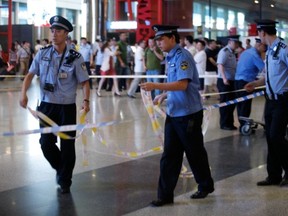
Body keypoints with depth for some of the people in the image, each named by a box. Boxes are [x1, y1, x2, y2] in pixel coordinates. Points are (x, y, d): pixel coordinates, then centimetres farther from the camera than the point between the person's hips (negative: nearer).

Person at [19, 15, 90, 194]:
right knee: (46, 143, 4)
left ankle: (65, 181, 21)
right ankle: (60, 169, 32)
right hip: (47, 105, 2)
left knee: (67, 145, 3)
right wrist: (24, 93, -12)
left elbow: (84, 81, -5)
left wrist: (86, 101, -20)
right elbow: (30, 75, 3)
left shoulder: (75, 57, -7)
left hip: (67, 107, -2)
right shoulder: (42, 53, 1)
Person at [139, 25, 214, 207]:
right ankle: (165, 195, 10)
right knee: (169, 156, 5)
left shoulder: (183, 57, -16)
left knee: (195, 152, 9)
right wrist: (164, 95, 7)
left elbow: (182, 84, -27)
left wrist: (156, 86, -29)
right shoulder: (171, 57, 12)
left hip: (188, 114, -8)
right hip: (173, 113, 8)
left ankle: (206, 186, 29)